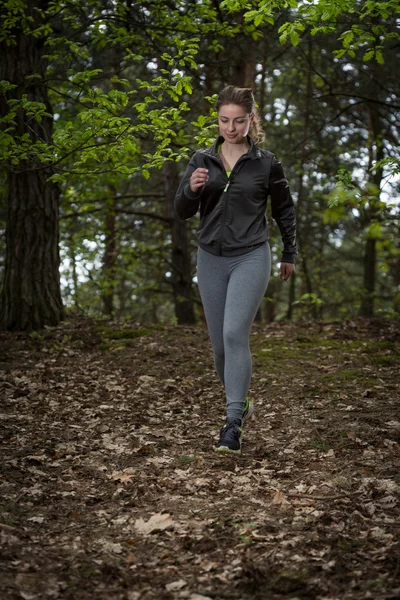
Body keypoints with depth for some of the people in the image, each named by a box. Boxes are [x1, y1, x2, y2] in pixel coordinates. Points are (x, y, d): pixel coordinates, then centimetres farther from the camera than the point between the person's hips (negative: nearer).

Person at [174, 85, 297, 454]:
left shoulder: (266, 163, -2)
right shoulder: (202, 160, 4)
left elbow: (284, 209, 11)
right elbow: (182, 212, 2)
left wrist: (290, 254, 17)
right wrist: (192, 189, -19)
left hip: (251, 258, -4)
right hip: (211, 259, 4)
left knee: (235, 333, -19)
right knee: (220, 343, 9)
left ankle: (233, 424, -16)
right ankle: (240, 402, 32)